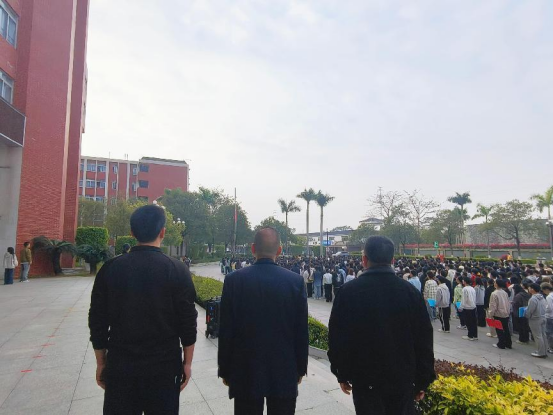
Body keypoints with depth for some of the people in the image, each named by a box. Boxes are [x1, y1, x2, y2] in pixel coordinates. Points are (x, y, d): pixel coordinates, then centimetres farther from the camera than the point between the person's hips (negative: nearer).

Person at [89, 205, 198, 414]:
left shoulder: (110, 268, -5)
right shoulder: (177, 270, -11)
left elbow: (97, 321, 1)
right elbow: (188, 323, -9)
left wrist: (101, 363, 12)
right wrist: (187, 362, 3)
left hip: (120, 365, 2)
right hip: (164, 366, -1)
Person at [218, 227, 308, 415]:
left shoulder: (234, 280, -10)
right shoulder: (296, 281, -9)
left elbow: (226, 331, -6)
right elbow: (302, 332, -4)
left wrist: (225, 371, 6)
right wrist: (300, 369, 9)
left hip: (245, 371, 0)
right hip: (285, 371, 1)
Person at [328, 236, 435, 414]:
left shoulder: (349, 291, -12)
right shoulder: (410, 291, -5)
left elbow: (337, 338, -7)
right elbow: (424, 340, 0)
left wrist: (342, 375, 6)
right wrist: (423, 381, 10)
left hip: (365, 381, -2)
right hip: (404, 380, 2)